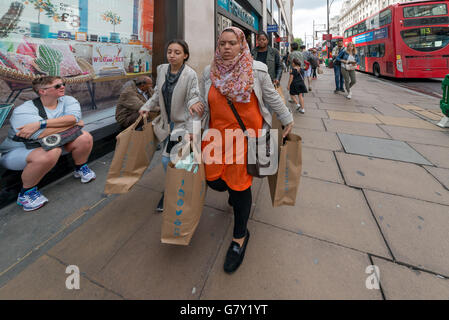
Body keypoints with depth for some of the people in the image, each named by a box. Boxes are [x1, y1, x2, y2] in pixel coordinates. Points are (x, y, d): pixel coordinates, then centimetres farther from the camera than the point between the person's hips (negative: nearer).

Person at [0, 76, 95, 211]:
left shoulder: (68, 101, -6)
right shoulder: (23, 111, -17)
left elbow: (74, 117, -27)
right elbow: (41, 135, -33)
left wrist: (40, 124, -32)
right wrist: (73, 124, -24)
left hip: (55, 143, 5)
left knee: (85, 137, -16)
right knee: (49, 154, -38)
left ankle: (80, 168, 11)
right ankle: (26, 192, -13)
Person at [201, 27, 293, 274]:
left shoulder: (257, 70, -3)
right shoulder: (209, 73, 5)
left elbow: (272, 98, 7)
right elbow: (203, 105, 12)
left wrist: (287, 120, 14)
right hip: (218, 133, 3)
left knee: (239, 183, 0)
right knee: (213, 180, 1)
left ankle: (240, 237, 22)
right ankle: (235, 191, 43)